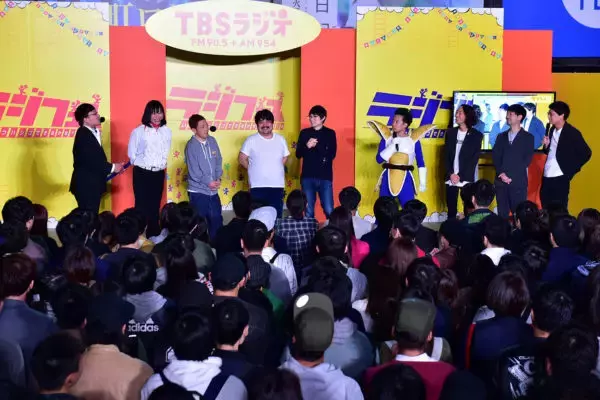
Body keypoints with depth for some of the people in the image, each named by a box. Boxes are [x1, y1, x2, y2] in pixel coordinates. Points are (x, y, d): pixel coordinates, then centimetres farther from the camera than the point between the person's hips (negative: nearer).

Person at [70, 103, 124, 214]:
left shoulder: (92, 133, 13)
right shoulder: (83, 135, -16)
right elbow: (91, 160, -23)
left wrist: (112, 167, 3)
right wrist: (112, 167, -14)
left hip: (92, 184, 9)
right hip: (86, 185, -9)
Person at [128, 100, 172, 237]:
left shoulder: (166, 131, 1)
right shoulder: (138, 131, -10)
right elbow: (131, 153, -2)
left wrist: (161, 163, 8)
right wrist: (142, 164, 1)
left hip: (159, 173, 4)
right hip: (142, 173, -4)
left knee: (155, 206, 11)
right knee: (142, 205, -1)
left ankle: (154, 235, 20)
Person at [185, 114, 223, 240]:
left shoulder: (212, 141, 4)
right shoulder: (191, 146, -13)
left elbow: (218, 161, 8)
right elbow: (193, 170, -16)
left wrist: (218, 178, -6)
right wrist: (208, 182, -13)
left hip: (213, 190, 6)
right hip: (198, 190, -6)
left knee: (217, 219, 13)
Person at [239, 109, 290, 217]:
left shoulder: (281, 139, 7)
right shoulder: (251, 140, -3)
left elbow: (285, 157, 18)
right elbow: (242, 159, 0)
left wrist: (275, 170, 8)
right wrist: (254, 170, 2)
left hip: (277, 186, 3)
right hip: (258, 186, -3)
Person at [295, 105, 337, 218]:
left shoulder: (330, 133, 6)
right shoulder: (304, 133, 11)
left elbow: (332, 154, -5)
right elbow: (298, 154, 5)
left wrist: (315, 146, -13)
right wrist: (307, 146, -15)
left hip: (325, 177, -2)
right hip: (307, 177, 2)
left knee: (329, 211, -8)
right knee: (308, 211, 2)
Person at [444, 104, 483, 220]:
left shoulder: (477, 135, 0)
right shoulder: (450, 133, 10)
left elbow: (474, 159, -6)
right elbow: (446, 156, 7)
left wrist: (460, 176, -12)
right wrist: (451, 174, -7)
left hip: (467, 179, -3)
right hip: (451, 178, 3)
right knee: (451, 209, 4)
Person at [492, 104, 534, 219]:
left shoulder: (528, 137, 5)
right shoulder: (501, 136, 17)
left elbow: (527, 159, -3)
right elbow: (495, 156, 8)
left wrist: (511, 176, -11)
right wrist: (501, 173, -9)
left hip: (518, 181, -3)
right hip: (501, 180, 4)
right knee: (502, 213, 4)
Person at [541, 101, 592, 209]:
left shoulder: (572, 133, -11)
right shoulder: (552, 130, 10)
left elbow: (586, 153, -10)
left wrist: (571, 170, -8)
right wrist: (546, 145, -4)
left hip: (560, 178, -7)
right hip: (546, 176, 7)